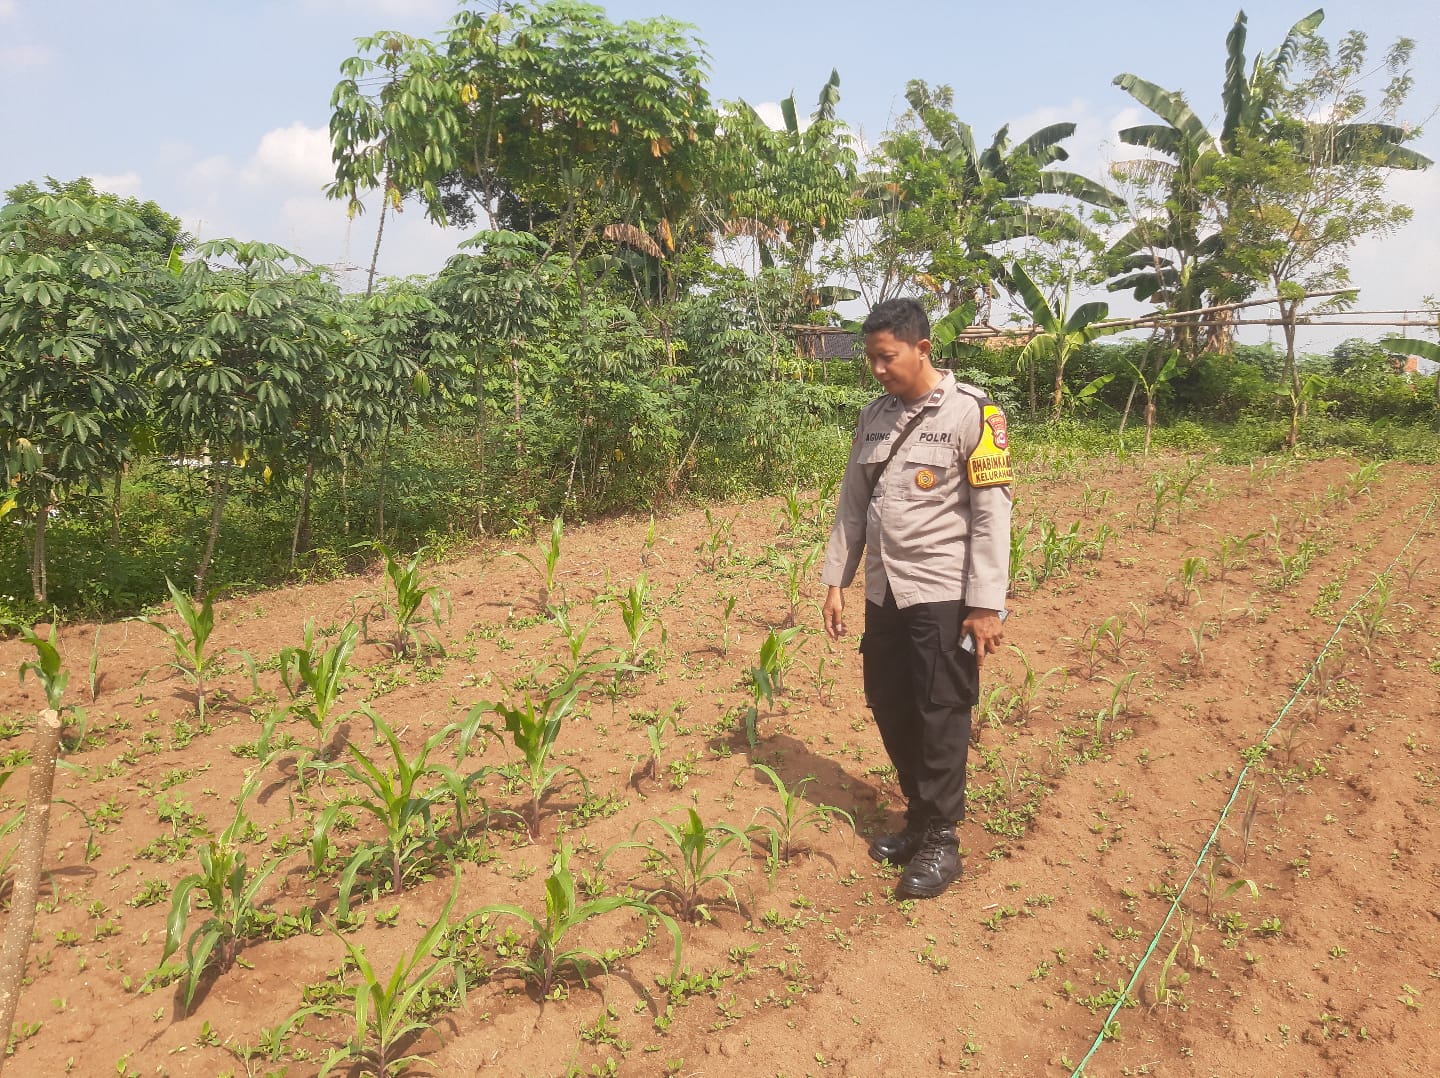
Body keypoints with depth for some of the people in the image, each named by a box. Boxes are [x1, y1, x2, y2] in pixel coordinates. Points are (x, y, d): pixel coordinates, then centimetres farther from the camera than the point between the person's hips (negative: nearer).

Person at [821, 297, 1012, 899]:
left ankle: (941, 842, 15)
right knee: (890, 708, 11)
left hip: (944, 594, -6)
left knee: (941, 717, 0)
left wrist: (986, 605, -15)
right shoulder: (875, 416, 9)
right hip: (885, 592, 6)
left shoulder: (970, 412, -9)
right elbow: (852, 503, 13)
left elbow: (992, 512, -11)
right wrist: (835, 582, 10)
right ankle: (919, 818, 29)